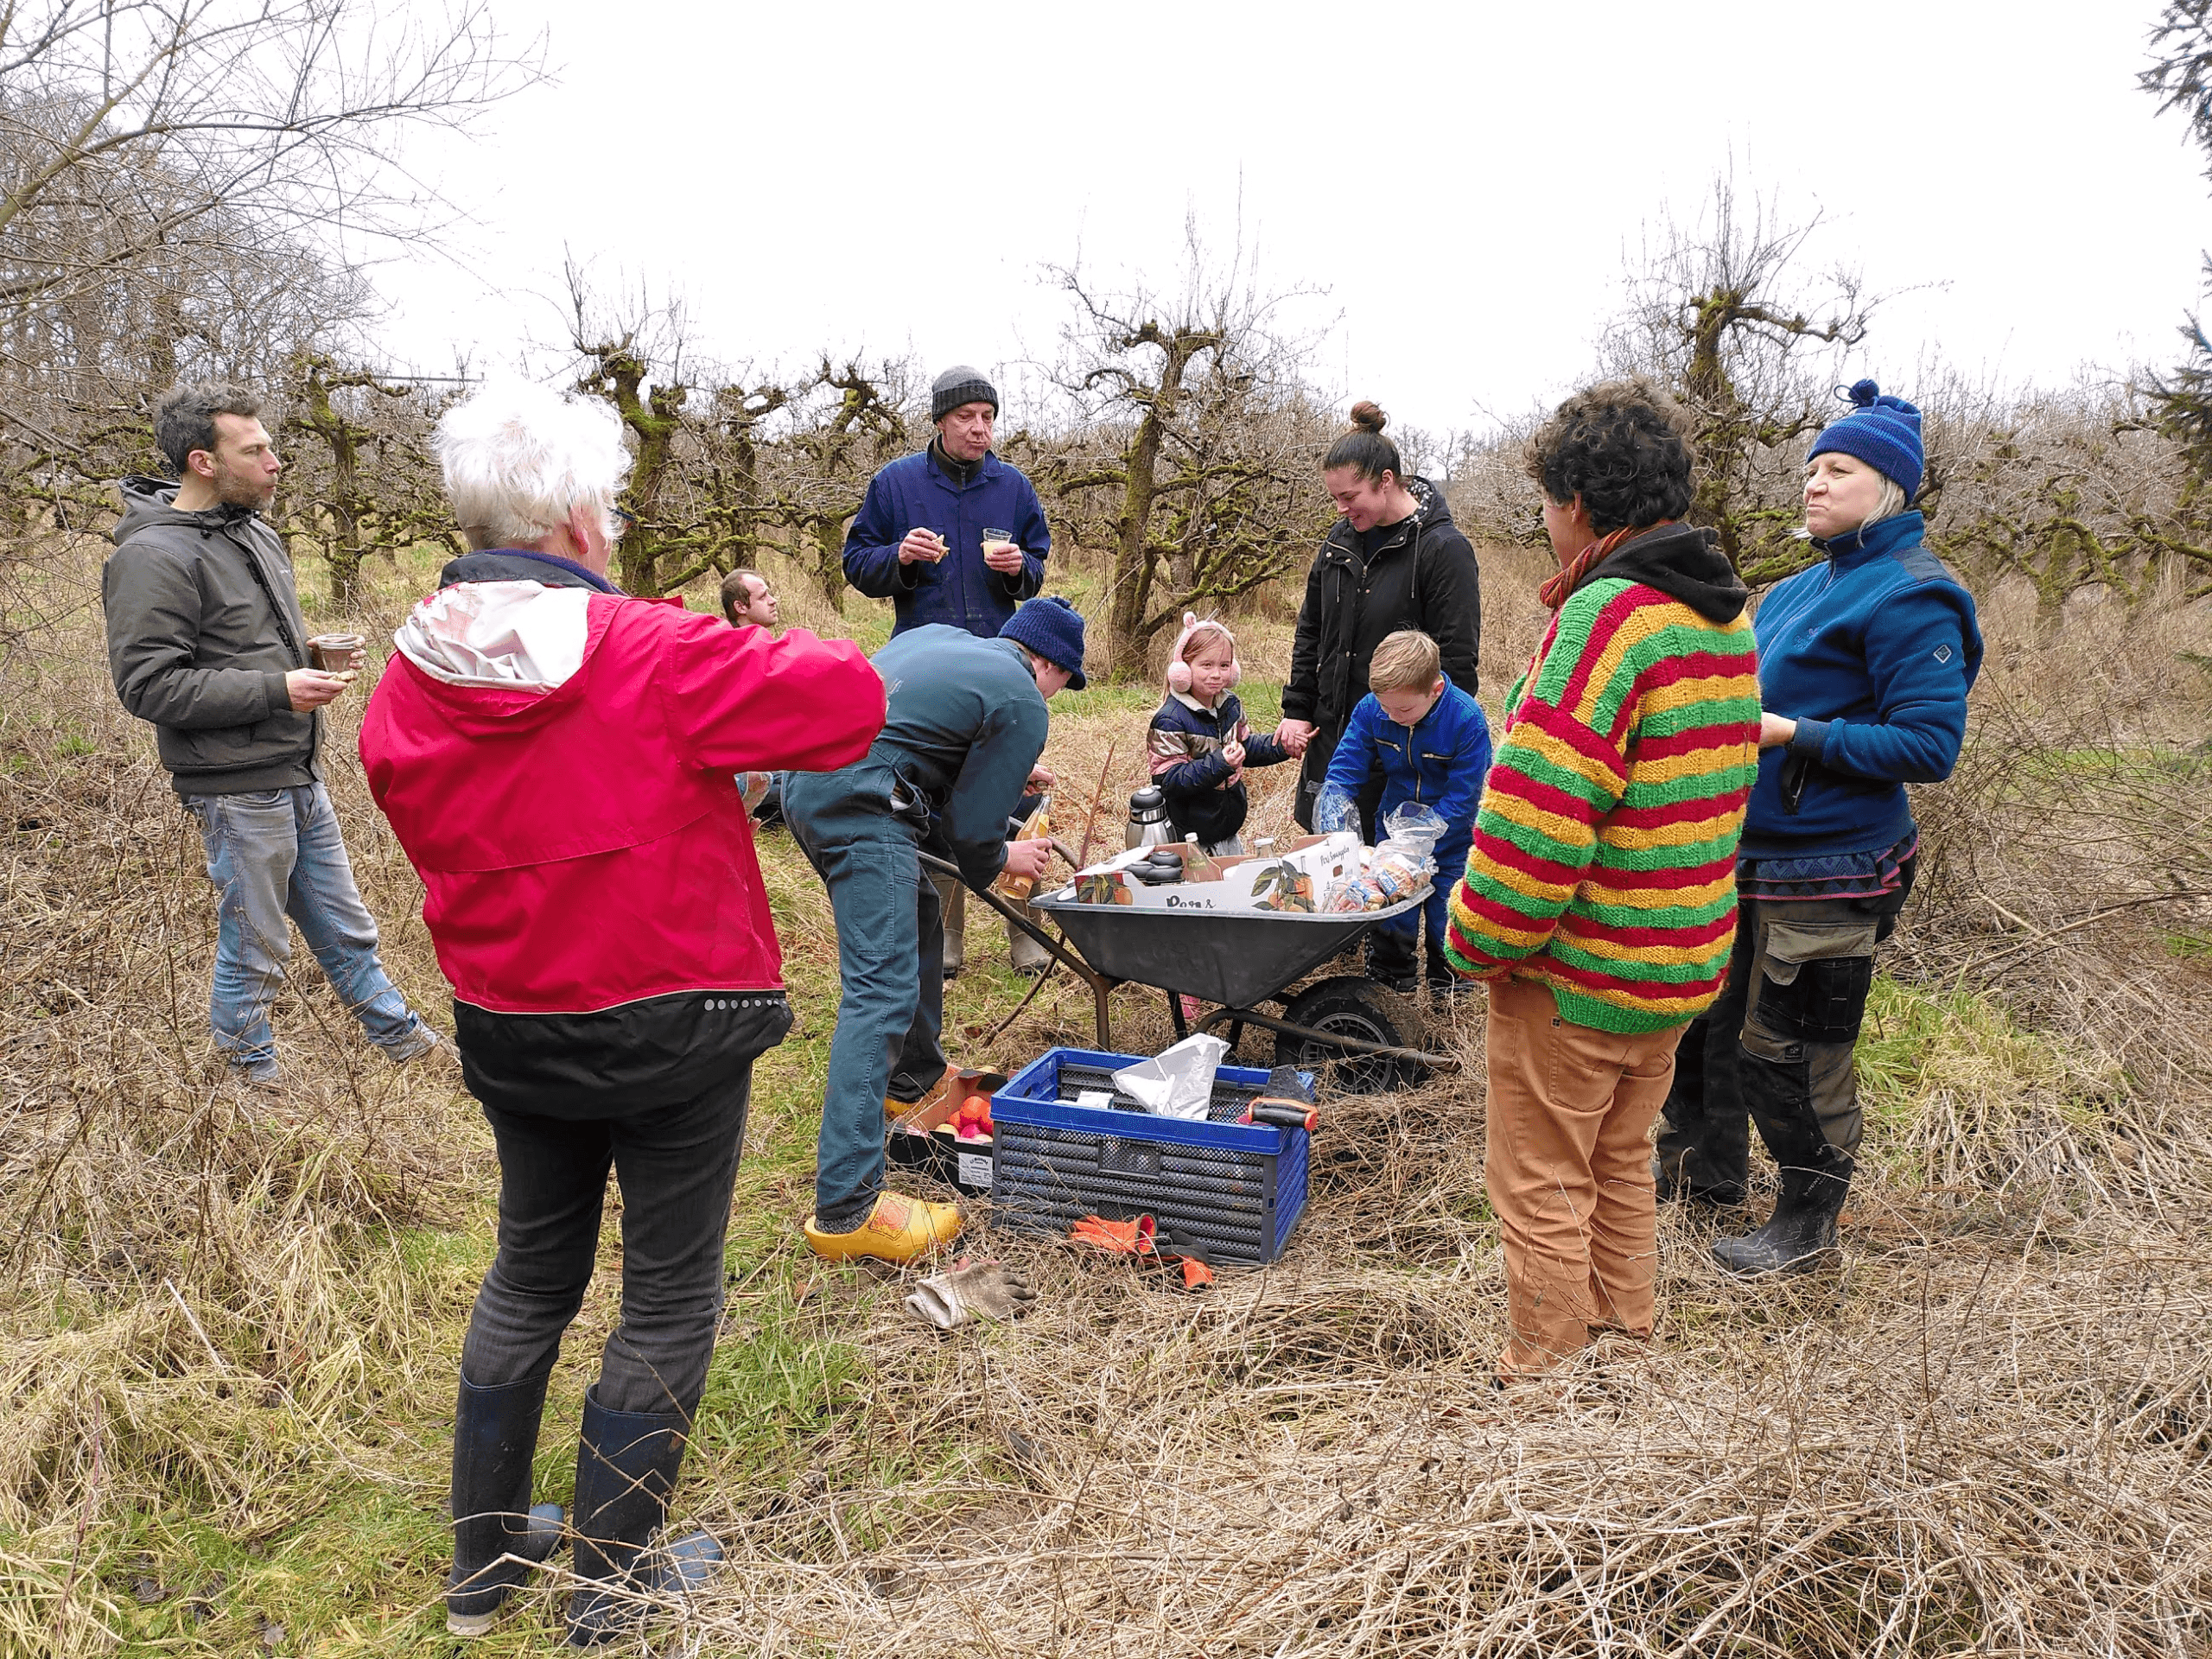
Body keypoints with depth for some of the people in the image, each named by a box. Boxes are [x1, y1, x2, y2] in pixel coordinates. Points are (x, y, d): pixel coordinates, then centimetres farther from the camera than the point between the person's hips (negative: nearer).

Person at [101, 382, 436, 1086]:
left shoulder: (256, 532, 10)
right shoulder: (153, 557, -17)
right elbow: (147, 685, -21)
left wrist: (319, 655, 4)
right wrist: (277, 689, -24)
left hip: (298, 773, 8)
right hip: (238, 789, -8)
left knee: (342, 922, 19)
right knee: (256, 941, 8)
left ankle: (396, 1031, 31)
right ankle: (245, 1054, 30)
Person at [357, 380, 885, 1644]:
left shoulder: (411, 683, -3)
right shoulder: (653, 658, -20)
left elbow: (440, 831, 10)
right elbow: (851, 697, -18)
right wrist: (755, 665, 1)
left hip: (510, 1025, 6)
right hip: (672, 1028, -6)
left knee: (532, 1274, 24)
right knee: (670, 1299, 12)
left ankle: (484, 1560, 37)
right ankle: (614, 1587, 26)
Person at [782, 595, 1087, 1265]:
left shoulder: (937, 637, 23)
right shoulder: (1024, 706, 0)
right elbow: (969, 829, -1)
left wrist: (1003, 772, 29)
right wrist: (1002, 861, 21)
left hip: (805, 776, 10)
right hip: (859, 802, -10)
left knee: (916, 916, 28)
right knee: (883, 989, -12)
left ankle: (914, 1079, 44)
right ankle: (845, 1206, -15)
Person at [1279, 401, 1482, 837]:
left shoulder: (1443, 549, -12)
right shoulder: (1342, 540, 9)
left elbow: (1456, 662, -13)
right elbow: (1310, 633, 18)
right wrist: (1296, 710, 10)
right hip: (1332, 734, 7)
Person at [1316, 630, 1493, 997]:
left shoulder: (1467, 720, -28)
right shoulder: (1371, 708, -18)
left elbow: (1461, 799, -23)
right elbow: (1344, 770, -11)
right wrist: (1333, 833, -26)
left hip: (1450, 838, -3)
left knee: (1446, 912, 6)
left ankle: (1448, 988, 29)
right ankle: (1389, 982, 30)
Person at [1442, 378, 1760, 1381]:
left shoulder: (1605, 613, -22)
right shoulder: (1726, 611, 8)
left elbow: (1537, 816, -27)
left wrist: (1479, 942, -14)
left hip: (1576, 971, -9)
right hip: (1681, 962, 9)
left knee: (1541, 1185, 7)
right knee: (1620, 1162, 25)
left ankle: (1544, 1376, 21)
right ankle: (1623, 1332, 40)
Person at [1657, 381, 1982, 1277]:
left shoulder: (1911, 597, -16)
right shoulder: (1807, 586, 11)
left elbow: (1930, 745, -21)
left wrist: (1791, 735, -24)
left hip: (1826, 877, -9)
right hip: (1751, 856, 9)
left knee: (1789, 1052, 3)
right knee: (1706, 1013, 20)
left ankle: (1808, 1223, 25)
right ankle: (1707, 1167, 41)